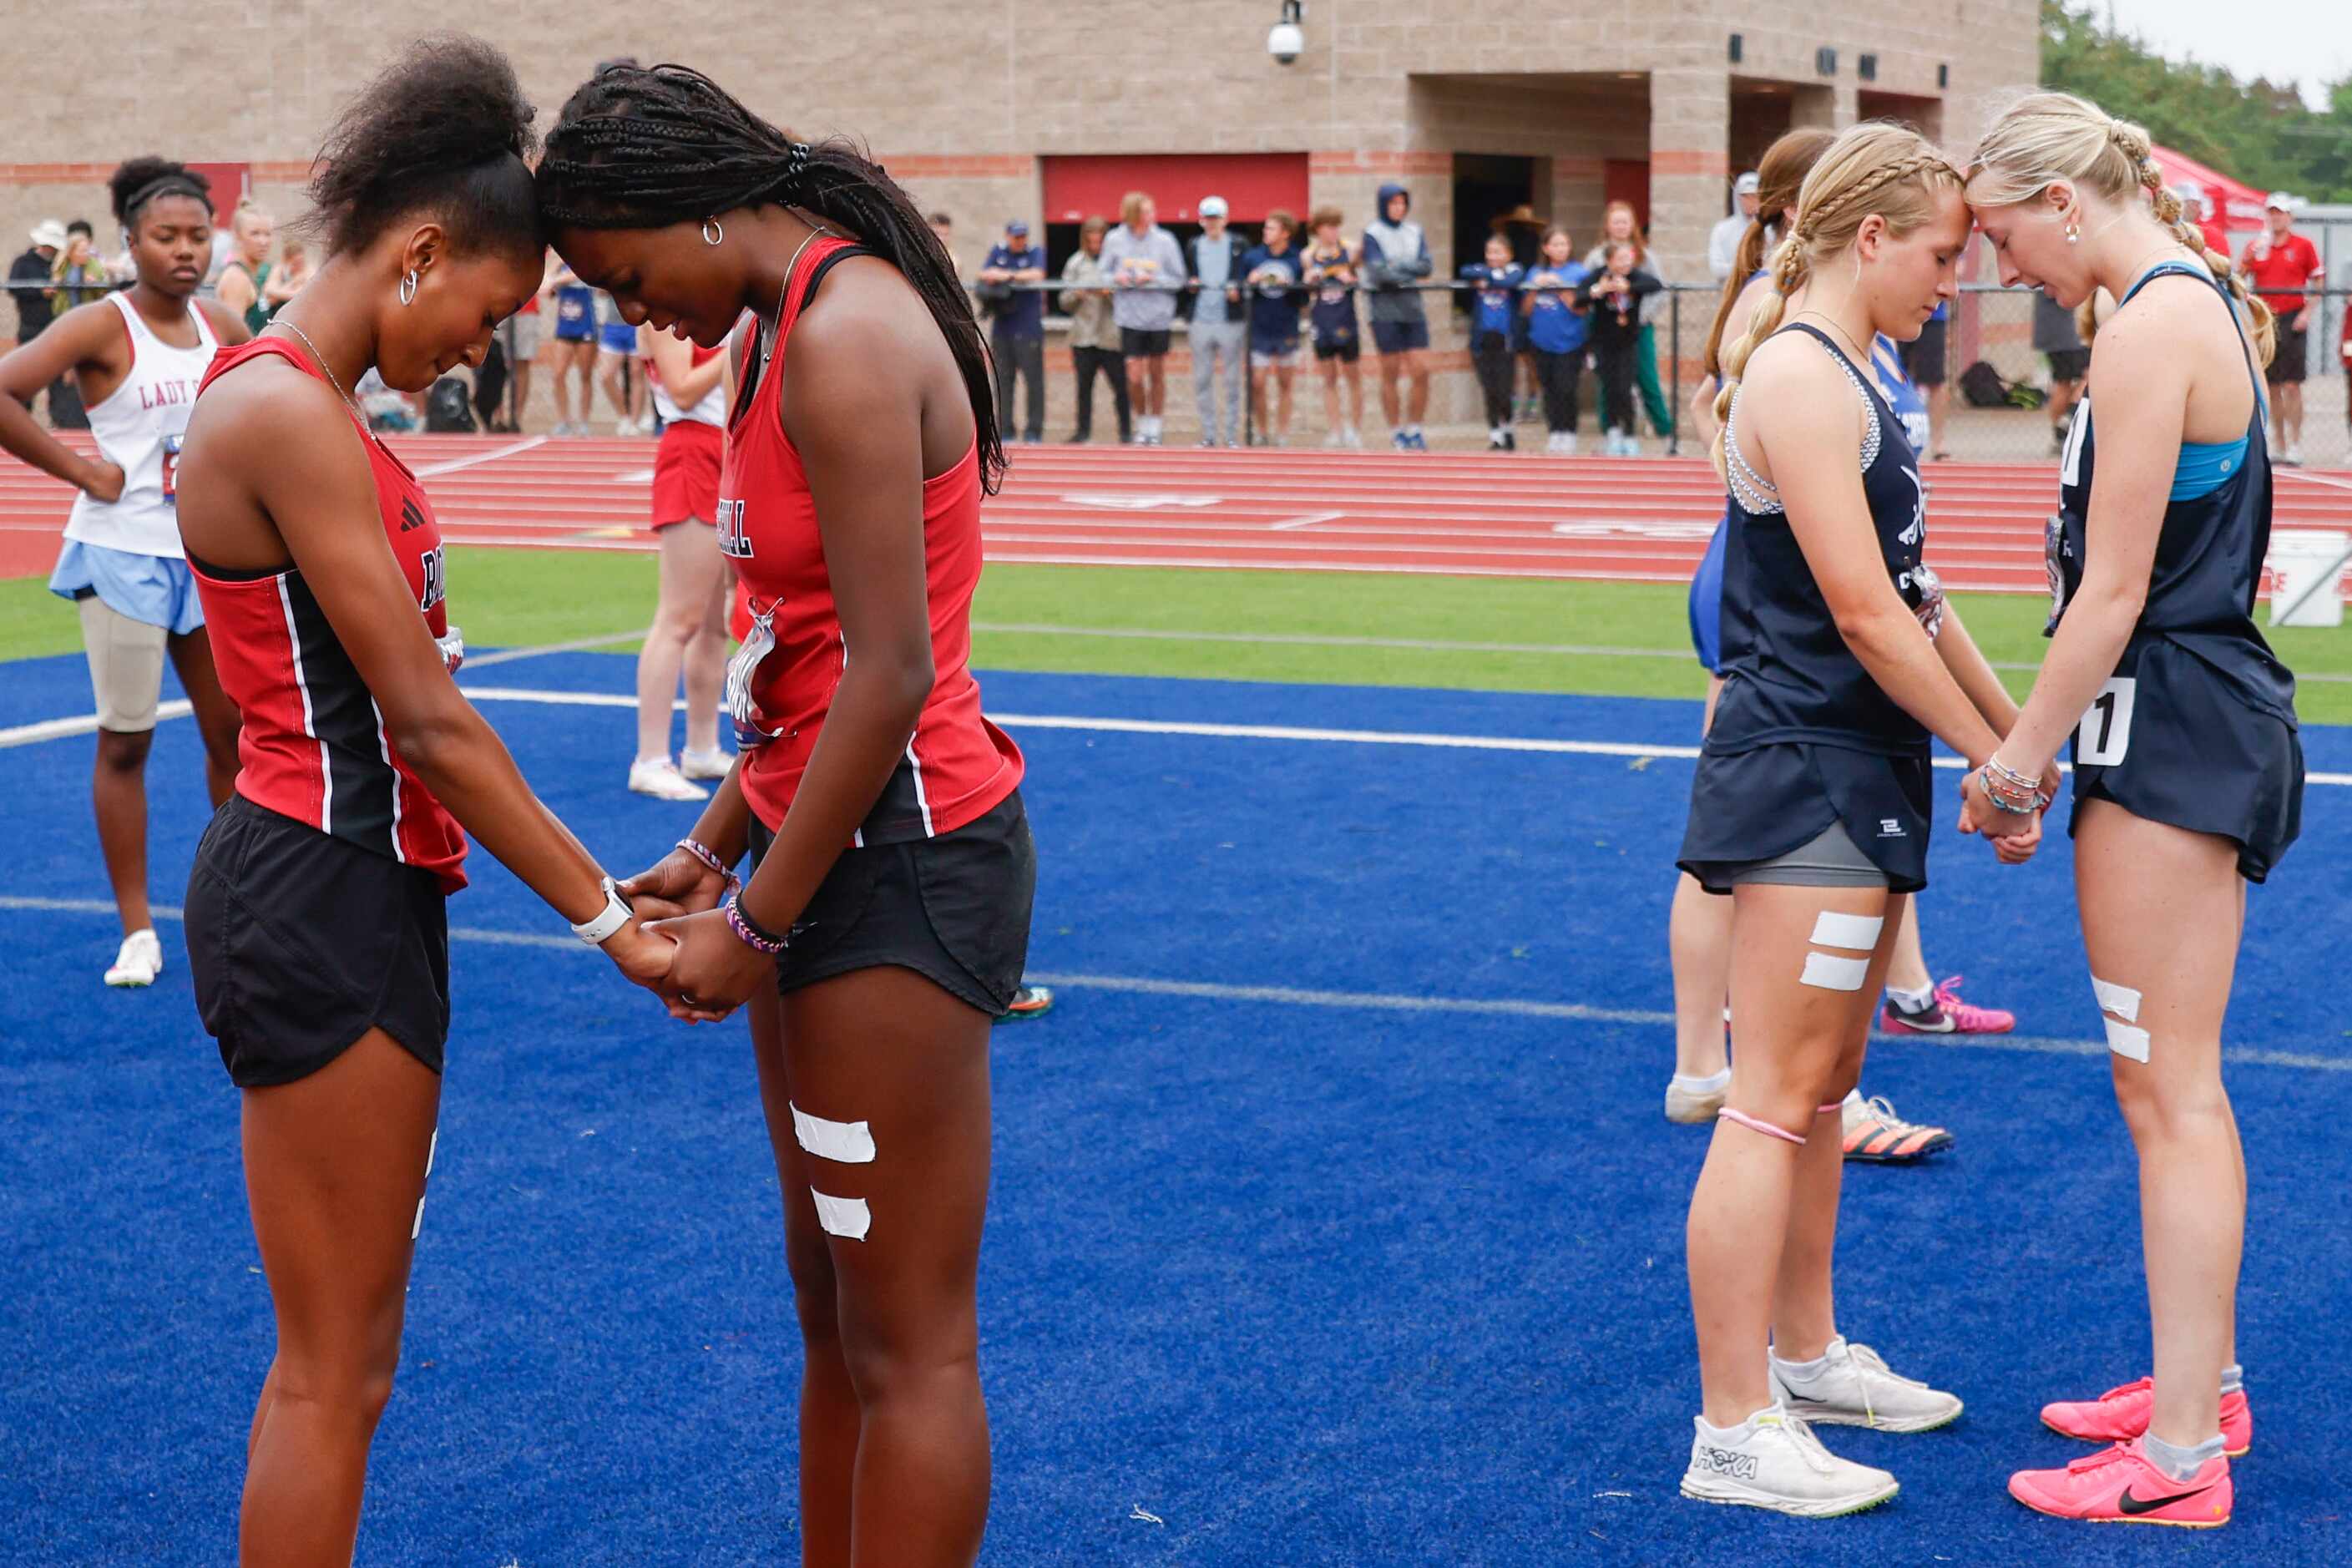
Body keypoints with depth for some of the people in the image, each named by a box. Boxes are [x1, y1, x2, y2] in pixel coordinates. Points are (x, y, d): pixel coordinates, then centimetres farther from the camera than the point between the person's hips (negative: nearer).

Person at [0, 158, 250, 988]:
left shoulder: (222, 327, 5)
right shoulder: (103, 326, -12)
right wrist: (80, 469, -17)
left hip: (212, 554, 5)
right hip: (125, 553, -5)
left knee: (235, 732, 10)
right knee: (126, 742, 2)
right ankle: (138, 932, 9)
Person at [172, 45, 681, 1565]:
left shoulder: (296, 402, 13)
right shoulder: (288, 417, -18)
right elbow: (427, 722, -19)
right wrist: (607, 917, -14)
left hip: (347, 890, 10)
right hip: (320, 904, -10)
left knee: (340, 1353, 17)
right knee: (336, 1368, -1)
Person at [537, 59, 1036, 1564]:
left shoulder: (847, 336, -18)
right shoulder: (791, 332, 13)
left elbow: (891, 675, -22)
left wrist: (757, 921, -15)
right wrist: (718, 847, 11)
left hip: (900, 862, -10)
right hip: (830, 848, 10)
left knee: (907, 1345, -2)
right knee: (836, 1311, 17)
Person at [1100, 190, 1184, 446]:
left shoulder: (1165, 240, -6)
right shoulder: (1114, 240, -4)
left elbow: (1178, 280, -1)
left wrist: (1153, 280, -16)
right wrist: (1117, 279, -14)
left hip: (1159, 317, 0)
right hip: (1130, 317, 0)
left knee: (1157, 374, 10)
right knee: (1135, 376, -5)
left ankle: (1155, 426, 23)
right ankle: (1141, 423, 17)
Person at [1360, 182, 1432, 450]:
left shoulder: (1414, 232, 11)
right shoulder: (1372, 233, -3)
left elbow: (1427, 267, 1)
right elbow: (1378, 272, -13)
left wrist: (1399, 267, -11)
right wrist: (1411, 272, -6)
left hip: (1412, 306, 4)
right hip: (1385, 308, -4)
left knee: (1421, 372, -1)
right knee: (1390, 374, 0)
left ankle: (1414, 428, 11)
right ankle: (1395, 431, 9)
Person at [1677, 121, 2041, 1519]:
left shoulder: (1848, 378, 16)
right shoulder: (1799, 376, -16)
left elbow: (1915, 594, 21)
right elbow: (1865, 614, -19)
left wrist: (2014, 733, 18)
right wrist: (1996, 763, -13)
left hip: (1857, 776, 10)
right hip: (1802, 774, -10)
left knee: (1824, 1089, 18)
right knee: (1775, 1101, -7)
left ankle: (1806, 1354, 30)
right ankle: (1735, 1432, -3)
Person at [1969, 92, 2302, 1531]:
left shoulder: (2150, 325, -17)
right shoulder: (2207, 303, 14)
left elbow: (2112, 591, -19)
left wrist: (2020, 755, -11)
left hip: (2169, 731, -10)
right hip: (2218, 721, 10)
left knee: (2169, 1090, -5)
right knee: (2177, 1084, 18)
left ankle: (2182, 1457, 1)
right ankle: (2203, 1384, 29)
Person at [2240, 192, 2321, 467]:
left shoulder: (2303, 245, 2)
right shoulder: (2256, 246, 7)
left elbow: (2318, 281, 5)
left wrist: (2307, 312, -5)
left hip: (2292, 321, -3)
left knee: (2291, 385, -8)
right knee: (2271, 387, 5)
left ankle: (2295, 446, -4)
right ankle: (2279, 446, 13)